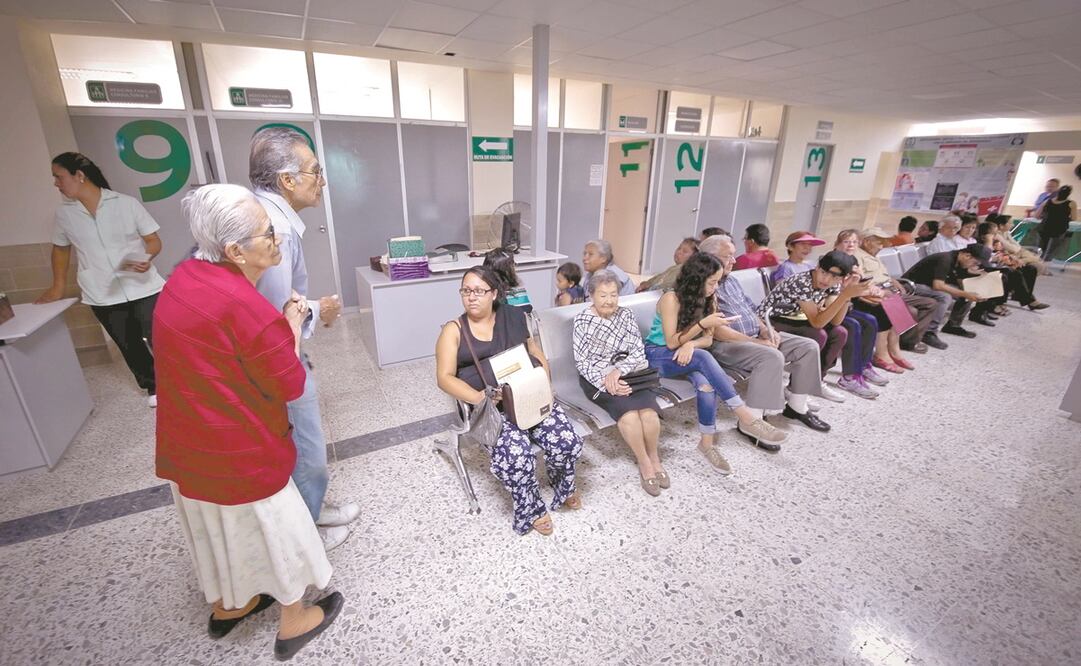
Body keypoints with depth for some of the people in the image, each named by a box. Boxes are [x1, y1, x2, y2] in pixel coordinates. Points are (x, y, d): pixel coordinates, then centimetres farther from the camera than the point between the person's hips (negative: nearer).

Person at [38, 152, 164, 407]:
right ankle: (153, 386, 29)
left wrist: (147, 258, -24)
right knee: (130, 347, 12)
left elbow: (154, 240, -3)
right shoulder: (64, 213, 5)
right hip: (103, 297, 4)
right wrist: (58, 287, 20)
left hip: (143, 289, -4)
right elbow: (61, 249, 19)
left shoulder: (126, 203, -5)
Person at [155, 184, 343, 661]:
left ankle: (226, 606, 52)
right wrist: (292, 323, -9)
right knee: (271, 525, 14)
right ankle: (293, 622, 37)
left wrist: (283, 321, 1)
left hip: (187, 439, 8)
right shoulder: (246, 307, -30)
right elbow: (290, 385, -19)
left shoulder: (185, 277, -4)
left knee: (215, 524, 28)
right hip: (236, 448, -8)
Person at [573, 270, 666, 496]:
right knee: (628, 410, -28)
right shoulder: (582, 320, -3)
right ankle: (644, 462, -7)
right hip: (596, 379, -3)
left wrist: (618, 370, -17)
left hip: (627, 375, 3)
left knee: (648, 410, -24)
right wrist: (606, 381, -21)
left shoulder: (626, 315, 6)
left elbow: (639, 353, 0)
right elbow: (582, 362, -8)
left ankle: (654, 457, 2)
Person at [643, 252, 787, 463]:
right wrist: (702, 324, -27)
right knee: (702, 358, -34)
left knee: (706, 384, -30)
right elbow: (671, 343, -18)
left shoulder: (709, 300, 3)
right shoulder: (671, 299, -17)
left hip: (687, 354, 5)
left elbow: (708, 339, 0)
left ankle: (707, 442, -20)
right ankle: (745, 418, -30)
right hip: (658, 355, -5)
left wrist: (691, 344, -23)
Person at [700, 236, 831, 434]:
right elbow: (716, 331, -21)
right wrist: (756, 342, -18)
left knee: (808, 346, 2)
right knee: (772, 357, -34)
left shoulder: (731, 280, 16)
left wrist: (764, 328, 2)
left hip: (756, 336, 10)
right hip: (724, 344, -10)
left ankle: (796, 407, 13)